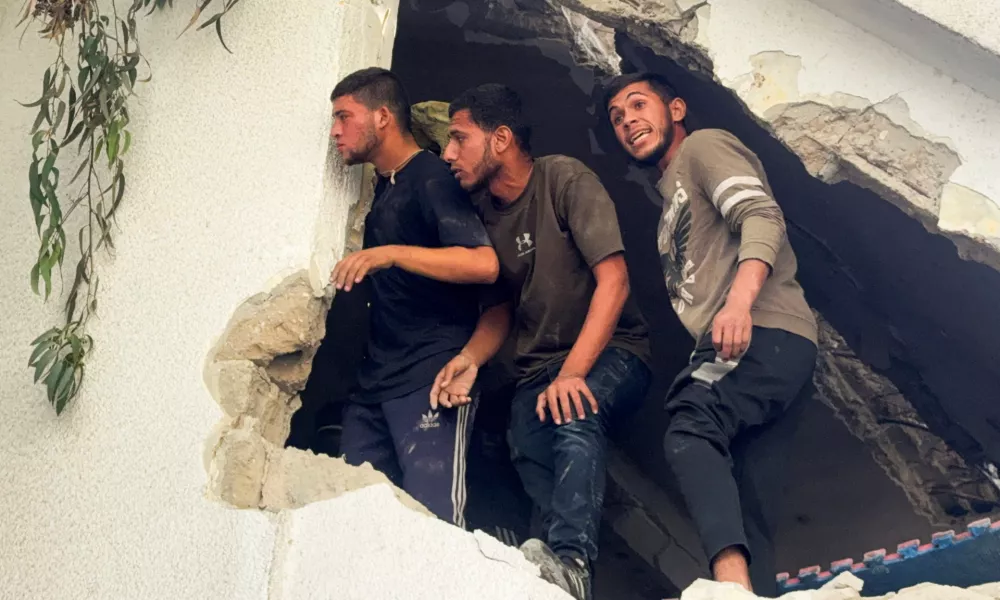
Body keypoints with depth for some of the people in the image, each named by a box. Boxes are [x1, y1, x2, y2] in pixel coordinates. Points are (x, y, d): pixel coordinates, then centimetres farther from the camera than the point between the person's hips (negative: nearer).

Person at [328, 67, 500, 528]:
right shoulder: (384, 186, 20)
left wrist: (391, 253, -27)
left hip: (432, 380, -9)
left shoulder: (432, 178, -7)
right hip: (376, 378, 9)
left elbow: (484, 264, -22)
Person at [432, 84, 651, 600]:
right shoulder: (484, 212, 11)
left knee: (574, 414, -37)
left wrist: (572, 371, -27)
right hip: (538, 371, 5)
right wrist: (471, 357, -5)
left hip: (609, 353, -5)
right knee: (529, 450, -28)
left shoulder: (565, 179, -9)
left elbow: (613, 278, -18)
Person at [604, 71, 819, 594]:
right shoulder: (669, 197, 34)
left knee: (691, 430, -31)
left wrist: (739, 300, -27)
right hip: (720, 351, 10)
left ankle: (734, 581, -47)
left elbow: (762, 216, -10)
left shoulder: (703, 146, 8)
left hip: (764, 334, -10)